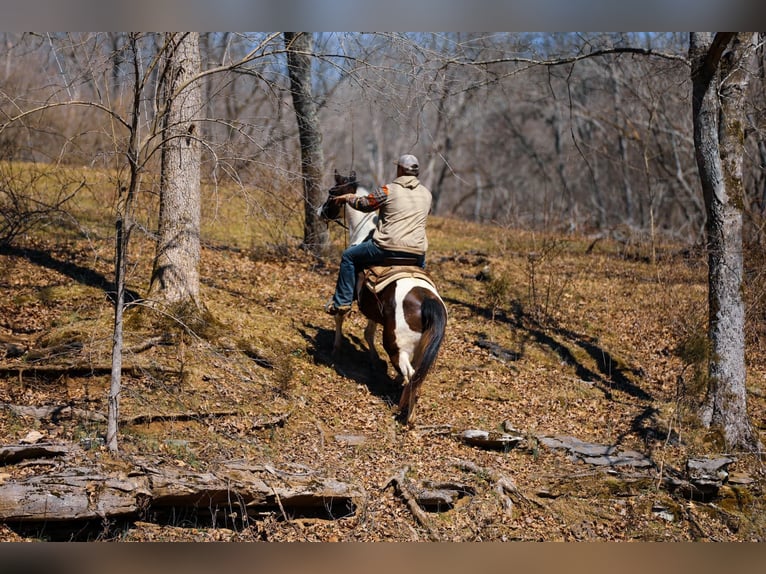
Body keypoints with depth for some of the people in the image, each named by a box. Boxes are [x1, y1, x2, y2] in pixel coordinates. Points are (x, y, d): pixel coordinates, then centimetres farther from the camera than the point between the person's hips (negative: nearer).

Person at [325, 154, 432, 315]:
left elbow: (364, 204, 6)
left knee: (349, 257, 14)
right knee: (421, 265, 41)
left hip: (388, 247, -5)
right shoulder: (427, 193, 11)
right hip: (417, 252, 5)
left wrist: (348, 198, 26)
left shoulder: (388, 190, -6)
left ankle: (342, 302, 12)